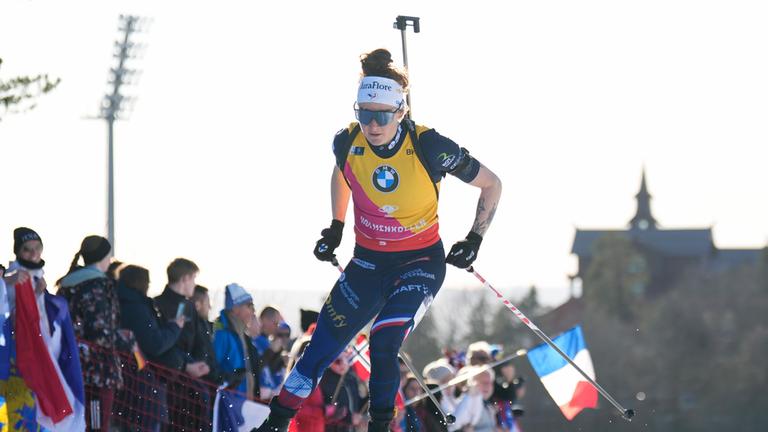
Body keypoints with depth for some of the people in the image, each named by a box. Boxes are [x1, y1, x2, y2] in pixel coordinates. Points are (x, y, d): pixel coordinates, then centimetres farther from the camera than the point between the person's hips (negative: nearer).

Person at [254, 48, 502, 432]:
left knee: (384, 345, -26)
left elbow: (491, 184, -7)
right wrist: (335, 227, 16)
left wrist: (474, 241, -9)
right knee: (322, 348, 1)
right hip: (368, 261, 4)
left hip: (421, 262, -4)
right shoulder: (348, 143, -12)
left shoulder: (430, 148, -23)